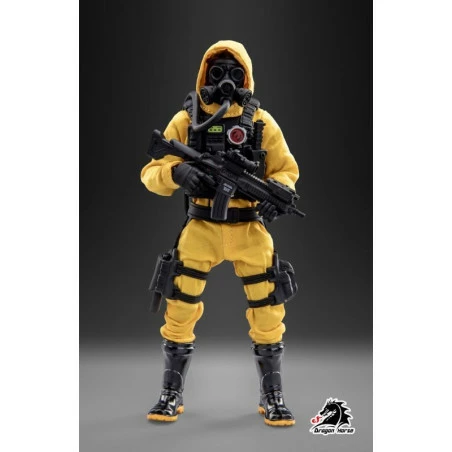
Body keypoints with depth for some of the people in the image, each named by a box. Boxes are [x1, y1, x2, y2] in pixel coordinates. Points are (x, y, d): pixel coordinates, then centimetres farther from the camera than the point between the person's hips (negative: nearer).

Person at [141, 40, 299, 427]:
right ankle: (172, 394, 19)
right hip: (201, 227, 0)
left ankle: (273, 397, 18)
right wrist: (176, 172, -24)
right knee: (181, 310, -1)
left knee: (268, 312, 0)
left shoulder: (261, 120, 4)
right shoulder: (186, 119, 2)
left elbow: (287, 169, 8)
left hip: (249, 228, 1)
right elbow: (152, 173, 0)